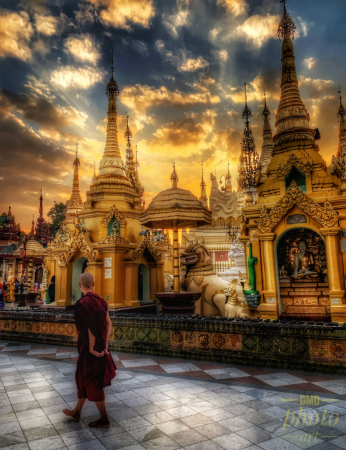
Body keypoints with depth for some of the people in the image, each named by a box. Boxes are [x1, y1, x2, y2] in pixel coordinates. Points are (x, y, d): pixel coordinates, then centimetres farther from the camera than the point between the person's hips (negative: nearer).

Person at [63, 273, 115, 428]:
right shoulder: (100, 301, 0)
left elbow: (91, 328, -25)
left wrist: (91, 348, -15)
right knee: (83, 377, 23)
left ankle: (104, 420, 21)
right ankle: (77, 412, 41)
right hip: (100, 346, 8)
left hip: (89, 347, -8)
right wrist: (105, 344, 1)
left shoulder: (83, 303, -23)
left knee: (92, 383, 7)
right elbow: (108, 324, 0)